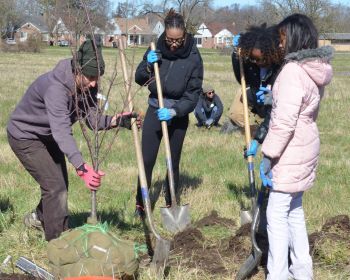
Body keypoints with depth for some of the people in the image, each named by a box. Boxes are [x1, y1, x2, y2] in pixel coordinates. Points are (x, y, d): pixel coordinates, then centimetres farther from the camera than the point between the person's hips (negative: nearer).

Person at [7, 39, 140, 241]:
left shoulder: (87, 86, -14)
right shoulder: (55, 86, -39)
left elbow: (93, 120, -16)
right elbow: (62, 131, -49)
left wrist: (117, 120, -37)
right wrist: (82, 168, -59)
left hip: (48, 137, 8)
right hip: (25, 137, -8)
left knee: (61, 184, 17)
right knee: (55, 186, -12)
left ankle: (39, 217, 45)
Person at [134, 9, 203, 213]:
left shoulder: (193, 57, -12)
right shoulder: (156, 50, -5)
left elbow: (194, 94, -12)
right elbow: (139, 79, 4)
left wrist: (174, 111, -25)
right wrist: (148, 65, -16)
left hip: (179, 114, -1)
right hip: (155, 110, 1)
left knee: (174, 162, 9)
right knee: (147, 160, -2)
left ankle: (171, 203, 23)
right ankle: (140, 204, 7)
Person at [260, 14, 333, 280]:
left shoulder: (293, 70, -21)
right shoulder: (316, 69, 8)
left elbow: (285, 122, -25)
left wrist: (268, 156, -20)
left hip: (291, 153, -10)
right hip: (305, 148, 10)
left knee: (277, 214, -2)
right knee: (294, 210, 19)